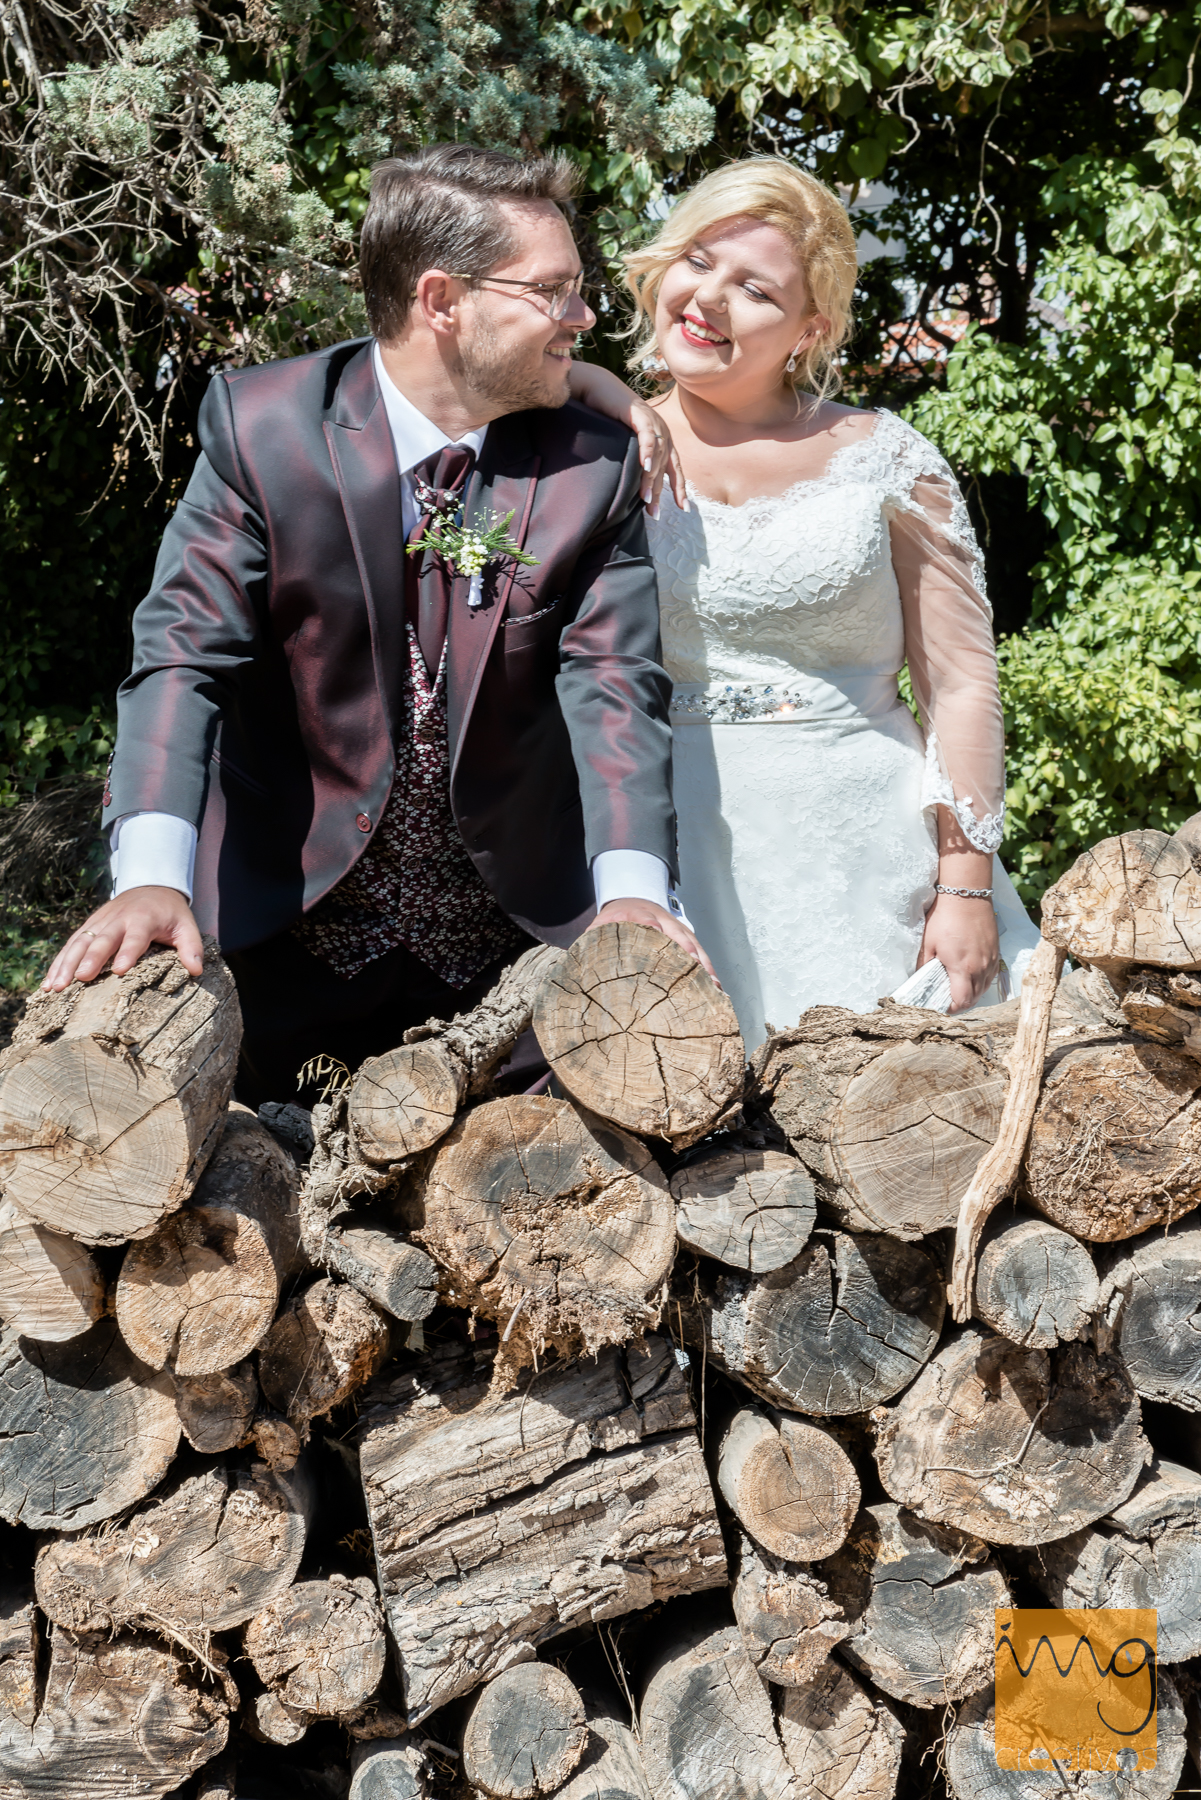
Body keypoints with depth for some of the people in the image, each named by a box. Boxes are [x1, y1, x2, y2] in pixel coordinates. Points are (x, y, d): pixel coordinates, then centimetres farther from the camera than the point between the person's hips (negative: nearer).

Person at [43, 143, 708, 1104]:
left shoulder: (596, 467, -7)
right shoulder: (260, 425, -11)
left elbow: (613, 684, -14)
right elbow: (187, 653, -17)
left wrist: (632, 889, -32)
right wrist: (153, 876, -32)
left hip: (513, 937, 2)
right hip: (295, 914, -1)